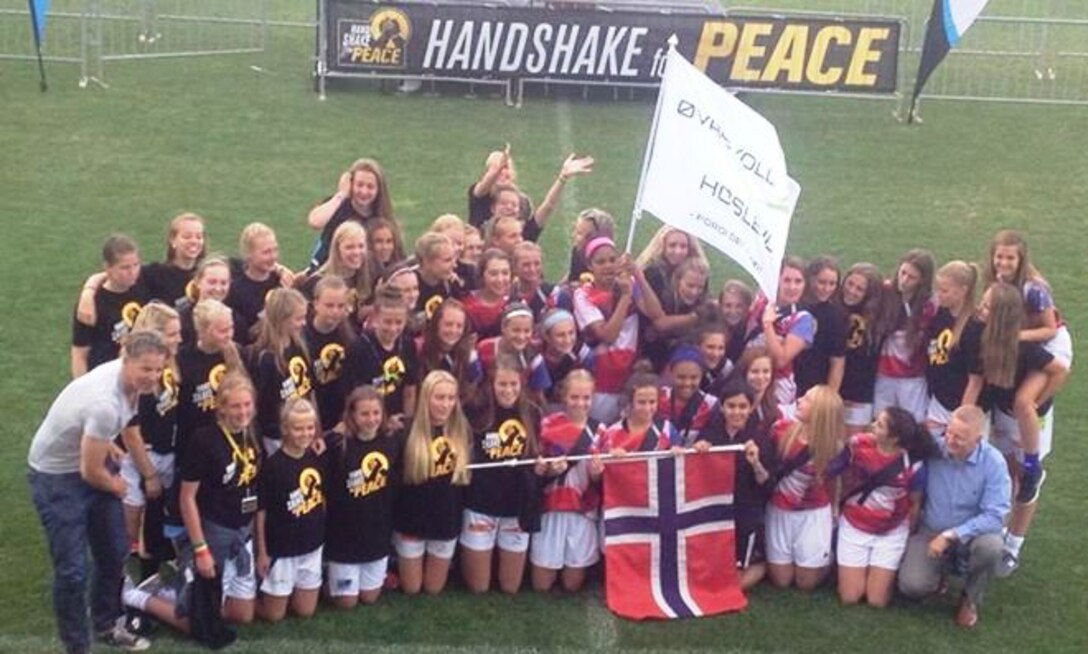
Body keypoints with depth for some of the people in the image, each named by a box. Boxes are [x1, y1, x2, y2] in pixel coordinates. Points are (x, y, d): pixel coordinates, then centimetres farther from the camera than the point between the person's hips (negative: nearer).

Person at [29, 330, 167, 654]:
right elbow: (90, 472, -26)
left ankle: (106, 626, 37)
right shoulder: (105, 403, -38)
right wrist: (115, 485, -6)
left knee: (114, 554, 16)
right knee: (72, 569, -5)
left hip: (93, 461, 9)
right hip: (56, 476, -9)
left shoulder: (128, 377, -12)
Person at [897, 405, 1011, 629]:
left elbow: (995, 516, -22)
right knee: (912, 586, -23)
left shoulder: (993, 462, -18)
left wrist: (951, 536, -25)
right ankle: (939, 571, 16)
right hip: (930, 532, 0)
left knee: (991, 545, -35)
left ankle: (970, 600, -4)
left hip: (970, 535, 0)